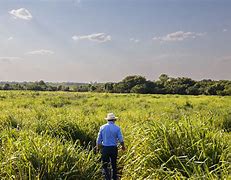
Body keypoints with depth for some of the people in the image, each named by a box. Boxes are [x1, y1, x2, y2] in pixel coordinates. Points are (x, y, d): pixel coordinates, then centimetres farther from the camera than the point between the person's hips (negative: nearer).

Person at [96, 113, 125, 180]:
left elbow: (99, 139, 3)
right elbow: (121, 139, -4)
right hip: (114, 148, 1)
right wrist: (123, 146, 16)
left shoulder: (102, 127, -2)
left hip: (105, 148, 0)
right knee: (114, 165, 16)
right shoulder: (117, 128, -5)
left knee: (105, 165, 8)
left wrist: (97, 147, 18)